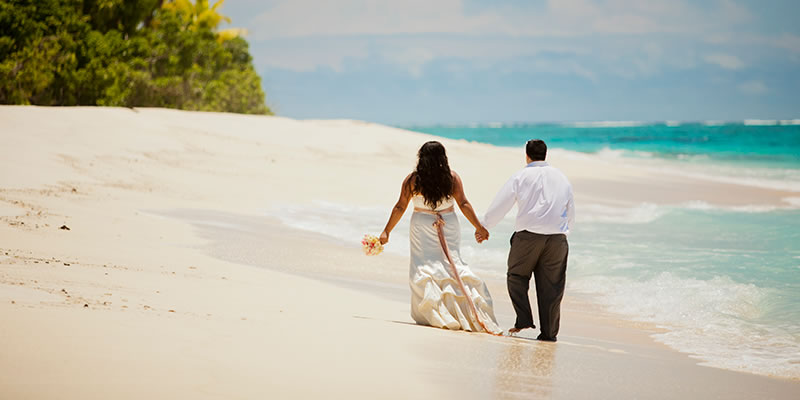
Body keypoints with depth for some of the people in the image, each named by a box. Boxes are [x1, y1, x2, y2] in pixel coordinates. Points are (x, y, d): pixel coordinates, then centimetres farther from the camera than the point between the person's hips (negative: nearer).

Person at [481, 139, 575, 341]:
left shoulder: (521, 176, 4)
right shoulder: (561, 178, 14)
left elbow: (499, 205, 3)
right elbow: (571, 214, 19)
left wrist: (483, 227, 14)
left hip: (528, 234, -2)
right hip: (557, 237, 3)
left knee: (517, 276, 13)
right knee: (551, 284, 6)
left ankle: (523, 319, -2)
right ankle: (549, 331, 7)